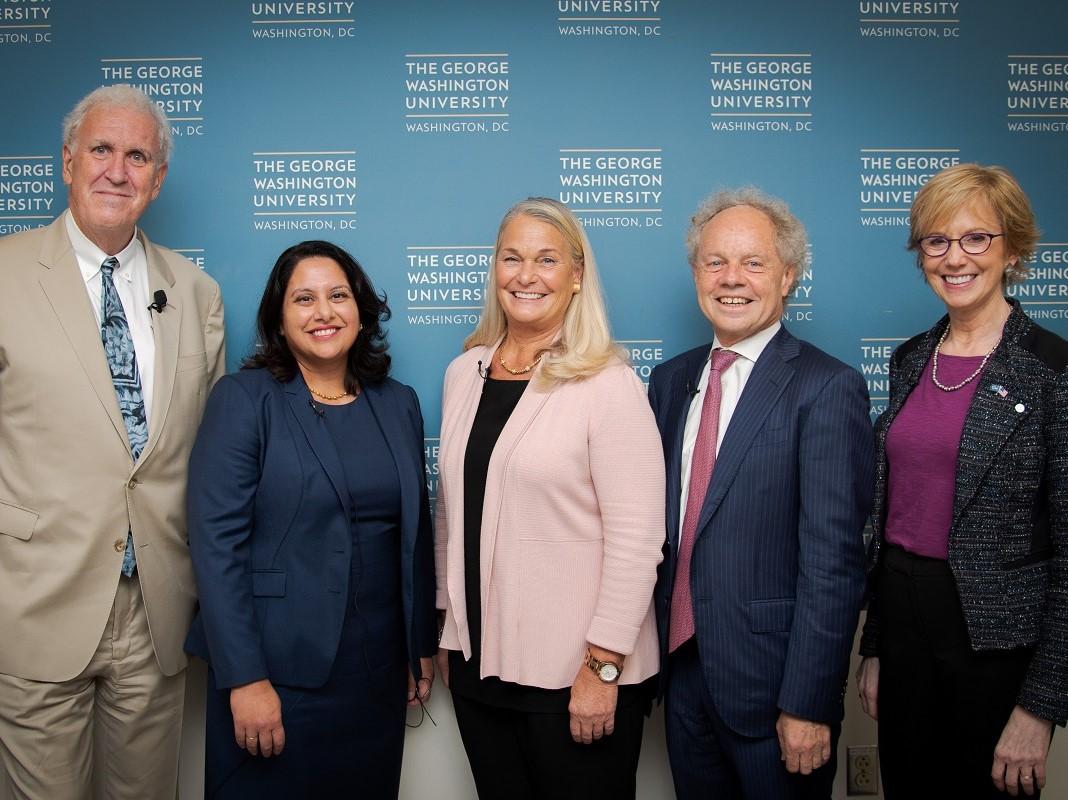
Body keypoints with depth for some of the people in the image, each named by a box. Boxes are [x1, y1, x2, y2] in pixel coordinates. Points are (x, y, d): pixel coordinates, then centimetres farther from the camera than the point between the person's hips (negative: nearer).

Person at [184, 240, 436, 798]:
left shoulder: (398, 404, 6)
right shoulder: (243, 399, -7)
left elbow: (416, 534, 11)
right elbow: (215, 543, -13)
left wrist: (423, 646, 12)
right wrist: (245, 678, -17)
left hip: (377, 673, 4)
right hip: (277, 669, -4)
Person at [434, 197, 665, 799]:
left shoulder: (609, 384, -12)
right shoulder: (464, 373, 6)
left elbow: (636, 540, -15)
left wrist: (603, 667, -15)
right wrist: (449, 626, 14)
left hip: (574, 675, -5)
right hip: (478, 661, 5)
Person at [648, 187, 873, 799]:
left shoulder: (827, 388, -13)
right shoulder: (671, 381, 6)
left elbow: (833, 563, -16)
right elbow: (663, 522, 10)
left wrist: (809, 705, -17)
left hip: (773, 681, -6)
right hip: (682, 670, 6)